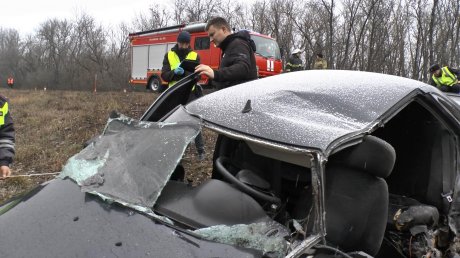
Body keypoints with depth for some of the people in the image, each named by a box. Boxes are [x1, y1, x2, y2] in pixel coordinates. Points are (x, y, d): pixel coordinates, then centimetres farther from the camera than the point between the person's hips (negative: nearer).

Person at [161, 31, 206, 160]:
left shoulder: (195, 56, 3)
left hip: (191, 93, -2)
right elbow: (164, 75, -1)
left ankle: (201, 150, 7)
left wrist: (185, 72, -27)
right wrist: (174, 72, -22)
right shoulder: (169, 55, 6)